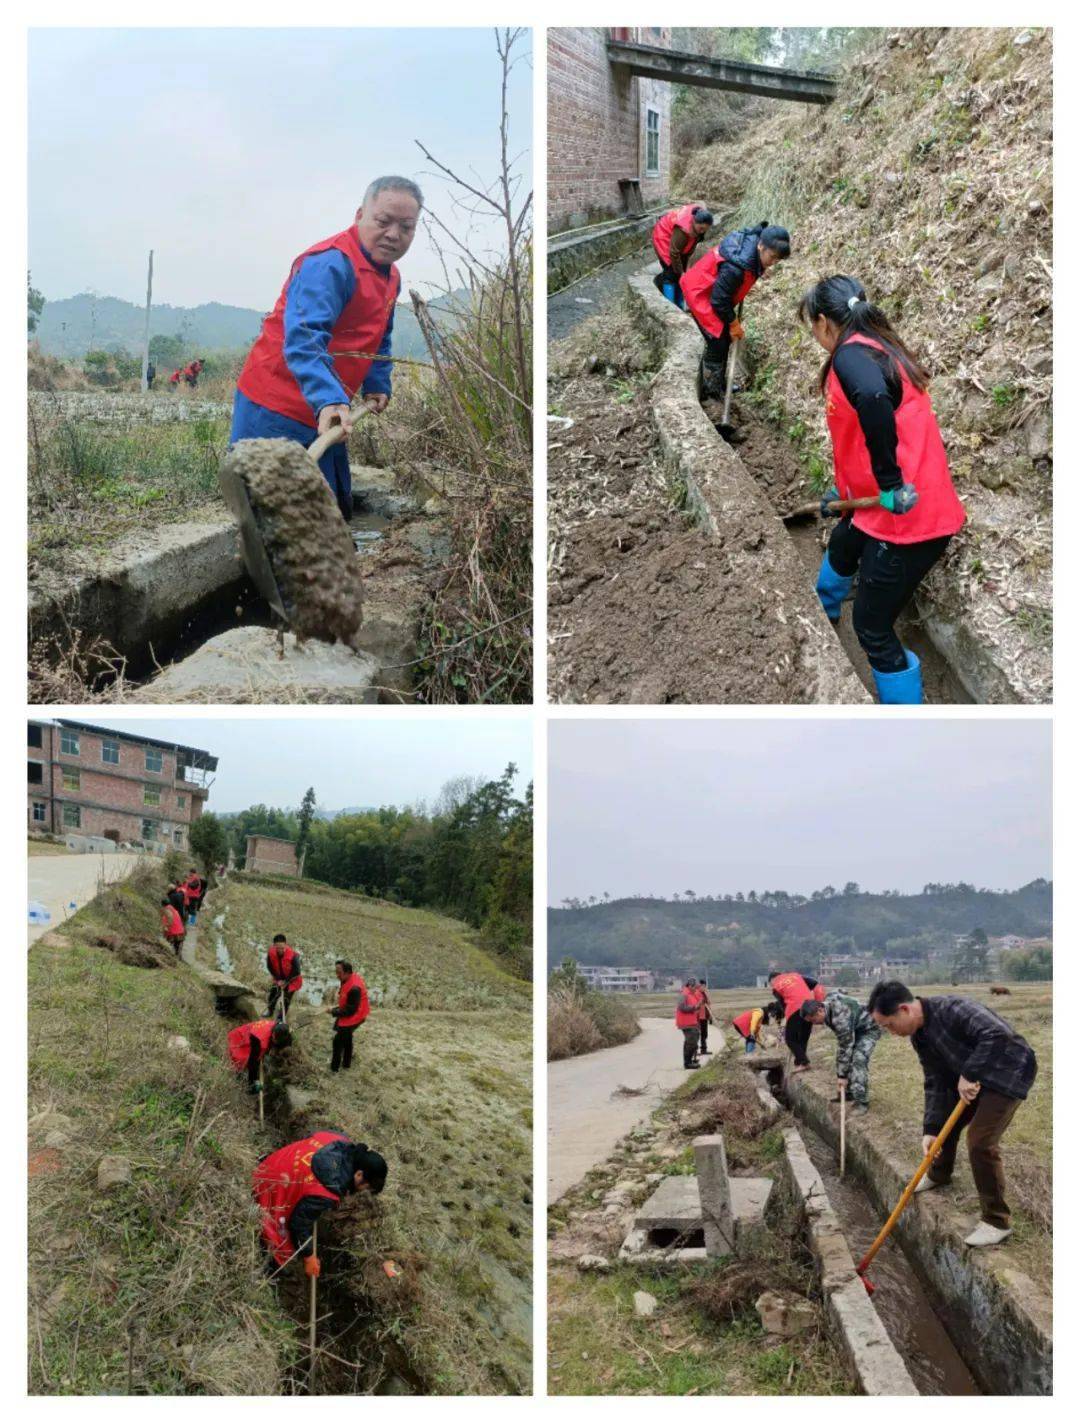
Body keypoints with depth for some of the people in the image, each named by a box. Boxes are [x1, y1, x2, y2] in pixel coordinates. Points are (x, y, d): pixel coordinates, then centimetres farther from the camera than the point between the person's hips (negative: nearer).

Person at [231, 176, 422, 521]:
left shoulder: (390, 276, 14)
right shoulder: (330, 264, -20)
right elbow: (302, 339, -33)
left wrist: (377, 386, 16)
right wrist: (329, 400, -45)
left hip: (326, 415, 10)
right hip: (276, 414, -10)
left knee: (337, 510, 15)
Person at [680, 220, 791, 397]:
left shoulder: (754, 240, -13)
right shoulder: (736, 265, -39)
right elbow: (719, 300, -27)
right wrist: (734, 323, -14)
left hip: (713, 289, 9)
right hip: (700, 293, -9)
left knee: (725, 338, 14)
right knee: (717, 342, -8)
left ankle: (717, 384, 28)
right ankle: (711, 391, 6)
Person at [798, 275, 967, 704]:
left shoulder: (851, 353, -17)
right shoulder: (876, 349, 13)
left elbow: (874, 398, -40)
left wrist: (889, 483, -33)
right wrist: (846, 491, 34)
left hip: (905, 519, -11)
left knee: (872, 628, -1)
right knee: (842, 548, 37)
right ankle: (824, 616, 67)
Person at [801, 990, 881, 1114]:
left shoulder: (840, 1015, -37)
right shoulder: (827, 1004, -12)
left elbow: (845, 1047, -32)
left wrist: (842, 1075, -28)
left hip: (868, 1030, -9)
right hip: (853, 1030, 9)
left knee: (858, 1060, -23)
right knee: (845, 1058, 5)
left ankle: (861, 1101, -19)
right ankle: (848, 1093, 17)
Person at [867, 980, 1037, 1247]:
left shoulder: (951, 1009, -32)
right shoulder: (920, 1036, -2)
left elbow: (997, 1034, -42)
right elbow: (935, 1083, -2)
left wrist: (969, 1074, -37)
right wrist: (930, 1129, -11)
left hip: (1008, 1072, -9)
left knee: (980, 1141, -15)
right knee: (945, 1120, 18)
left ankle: (997, 1222, -1)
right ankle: (938, 1175, 47)